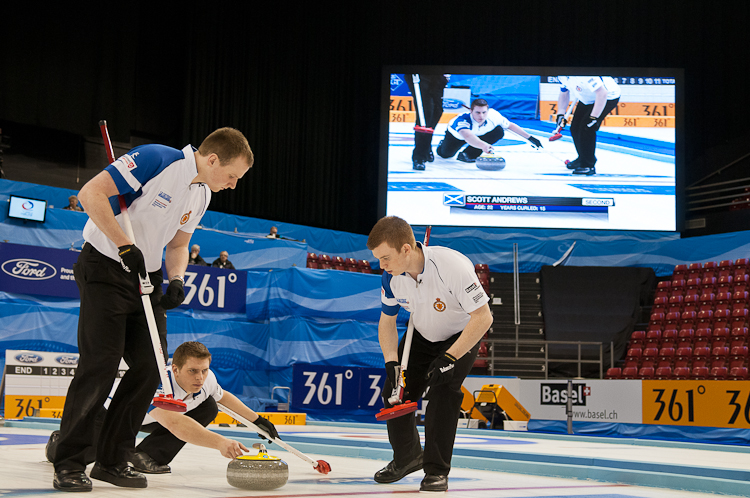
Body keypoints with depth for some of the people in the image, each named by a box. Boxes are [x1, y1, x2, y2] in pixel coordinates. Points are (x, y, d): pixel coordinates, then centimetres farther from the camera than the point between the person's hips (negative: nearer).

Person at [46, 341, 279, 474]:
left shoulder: (206, 379, -24)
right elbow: (175, 423, -66)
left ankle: (149, 455, -10)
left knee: (208, 407, -15)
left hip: (149, 420, 5)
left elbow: (223, 396, 2)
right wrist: (219, 442, -78)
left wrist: (256, 419, 1)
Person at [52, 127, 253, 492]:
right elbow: (91, 193, -23)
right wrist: (125, 245, -25)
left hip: (147, 276, 8)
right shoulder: (156, 160, -19)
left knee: (151, 364, 1)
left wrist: (176, 281, -2)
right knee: (101, 363, -13)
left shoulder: (202, 194, 7)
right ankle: (69, 463, -1)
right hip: (105, 267, -8)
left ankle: (113, 461, 11)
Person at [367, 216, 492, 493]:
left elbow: (483, 317, -32)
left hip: (463, 335, -5)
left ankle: (437, 471, -11)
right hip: (422, 336, 6)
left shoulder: (452, 265, -37)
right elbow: (387, 322, -2)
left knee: (443, 391, -24)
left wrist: (449, 358, -33)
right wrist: (392, 362, -16)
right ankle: (407, 456, 25)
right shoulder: (391, 275, -18)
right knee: (394, 393, -1)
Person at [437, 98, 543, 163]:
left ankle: (469, 154, -14)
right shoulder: (462, 120, -48)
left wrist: (529, 137, -15)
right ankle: (443, 143, 35)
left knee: (499, 131, -23)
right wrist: (483, 145, -87)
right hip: (457, 134, -2)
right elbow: (467, 137, -69)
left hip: (479, 135, 2)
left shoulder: (493, 116, -34)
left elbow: (510, 125, -15)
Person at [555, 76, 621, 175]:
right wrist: (560, 114, -2)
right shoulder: (562, 77, -7)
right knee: (575, 128, 8)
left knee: (586, 128, -20)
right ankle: (582, 158, 31)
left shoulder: (585, 75, -36)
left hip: (608, 97, -9)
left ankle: (589, 166, -12)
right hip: (587, 99, 9)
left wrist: (594, 117, -35)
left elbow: (602, 93, -37)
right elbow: (564, 93, 10)